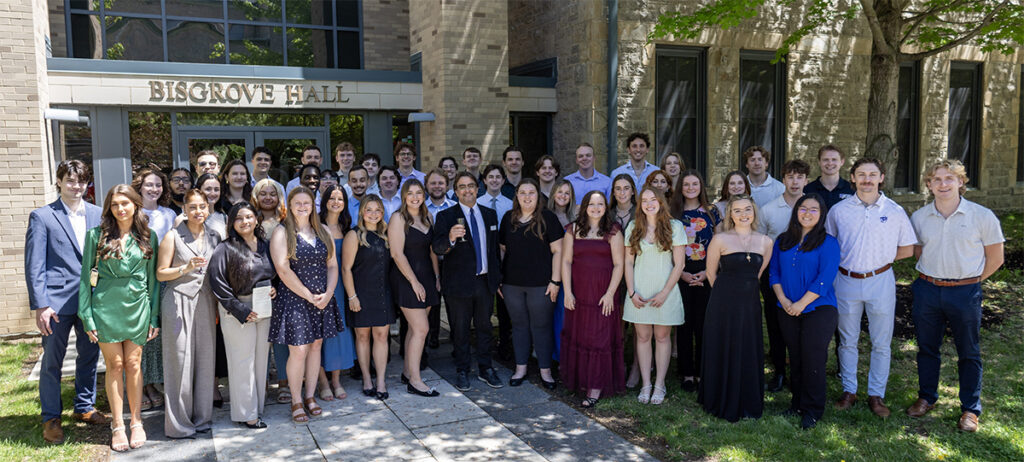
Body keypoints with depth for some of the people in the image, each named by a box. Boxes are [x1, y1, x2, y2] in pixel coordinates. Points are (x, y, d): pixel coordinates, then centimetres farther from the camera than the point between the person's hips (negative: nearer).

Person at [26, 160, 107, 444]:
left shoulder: (98, 214, 7)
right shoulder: (42, 216, -3)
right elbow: (34, 265, -5)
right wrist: (39, 305, -11)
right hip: (58, 300, -4)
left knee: (90, 356, 14)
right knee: (52, 361, 6)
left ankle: (85, 408, 31)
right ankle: (51, 418, 21)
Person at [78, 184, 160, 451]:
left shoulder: (148, 236, 5)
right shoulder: (96, 235, 1)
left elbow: (153, 278, 7)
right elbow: (86, 276, 2)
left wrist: (154, 316, 4)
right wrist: (87, 317, -3)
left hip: (138, 306, 1)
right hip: (106, 306, -1)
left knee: (134, 364, 4)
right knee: (115, 365, 3)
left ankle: (137, 423, 16)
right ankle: (117, 426, 13)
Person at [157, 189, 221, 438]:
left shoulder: (214, 237, 10)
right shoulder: (173, 236, -2)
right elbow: (161, 273, -1)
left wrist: (217, 306, 12)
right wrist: (186, 268, -17)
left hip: (206, 303, 4)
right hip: (179, 303, -4)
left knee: (205, 358, 6)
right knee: (180, 360, -2)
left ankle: (201, 417, 18)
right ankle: (179, 422, 8)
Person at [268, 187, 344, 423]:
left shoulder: (324, 232, 9)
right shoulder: (282, 233, -6)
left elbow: (332, 265, 8)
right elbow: (283, 270, -13)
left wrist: (328, 293, -7)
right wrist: (309, 296, -14)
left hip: (323, 300, 5)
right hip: (294, 299, -4)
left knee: (316, 345, 10)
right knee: (298, 350, -4)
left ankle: (310, 396, 23)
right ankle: (296, 401, 12)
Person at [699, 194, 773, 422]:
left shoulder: (765, 242, 4)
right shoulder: (720, 239, -6)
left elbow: (758, 274, 15)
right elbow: (711, 273, 1)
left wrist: (744, 289, 13)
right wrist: (728, 292, 7)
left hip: (750, 304, 3)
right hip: (724, 304, -3)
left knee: (750, 353, 9)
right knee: (723, 352, 5)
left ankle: (748, 405, 23)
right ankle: (723, 403, 21)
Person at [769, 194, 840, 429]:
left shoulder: (828, 243, -4)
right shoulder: (782, 241, 10)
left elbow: (825, 279, -12)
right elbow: (774, 272, 8)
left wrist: (801, 304, -14)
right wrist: (783, 299, -6)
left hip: (818, 310, -4)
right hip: (787, 311, 4)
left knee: (813, 359, -4)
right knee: (795, 358, 10)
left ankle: (812, 410, 8)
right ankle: (797, 403, 23)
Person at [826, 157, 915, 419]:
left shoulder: (895, 211, -1)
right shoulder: (839, 210, 0)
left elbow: (907, 249, 6)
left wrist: (881, 258, -2)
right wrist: (849, 260, -2)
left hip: (880, 281, -1)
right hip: (847, 281, 1)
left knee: (881, 343, 7)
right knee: (847, 341, 10)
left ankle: (876, 395, 19)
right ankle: (849, 391, 23)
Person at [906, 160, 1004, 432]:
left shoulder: (982, 216, -7)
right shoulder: (919, 218, 1)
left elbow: (995, 258, 1)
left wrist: (969, 281, 1)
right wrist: (933, 274, 8)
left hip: (965, 292, -2)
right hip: (927, 290, 3)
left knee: (969, 353, 7)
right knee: (926, 348, 13)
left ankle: (970, 409, 20)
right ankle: (927, 397, 31)